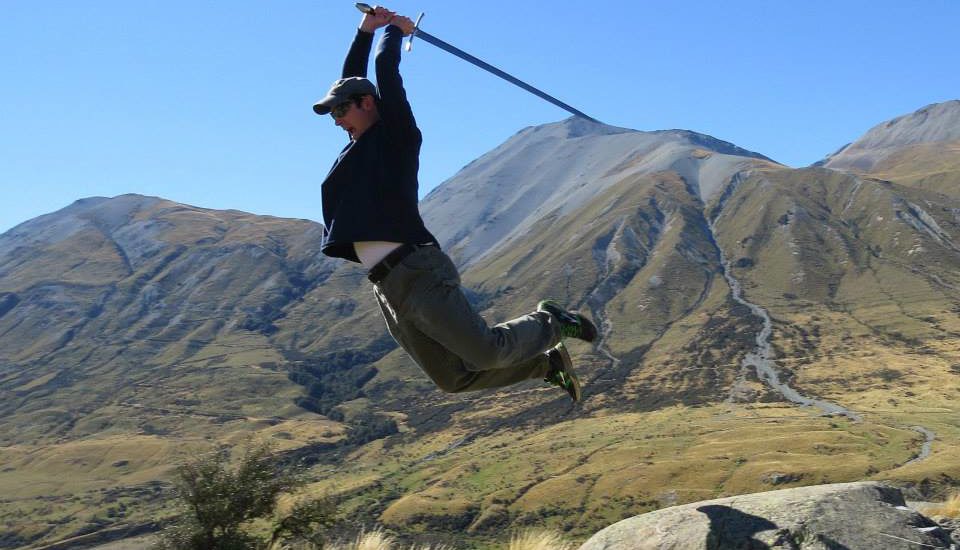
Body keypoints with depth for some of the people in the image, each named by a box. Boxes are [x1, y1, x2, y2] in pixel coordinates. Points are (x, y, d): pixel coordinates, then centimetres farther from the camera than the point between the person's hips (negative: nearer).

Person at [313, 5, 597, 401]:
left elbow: (386, 68, -2)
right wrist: (365, 31, 33)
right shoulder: (360, 144, 22)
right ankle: (547, 363, 21)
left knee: (487, 352, -11)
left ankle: (551, 324, 16)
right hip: (386, 287, 8)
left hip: (417, 273, -8)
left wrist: (394, 30, 17)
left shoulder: (397, 134, 1)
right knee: (455, 378, 8)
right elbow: (351, 79, 32)